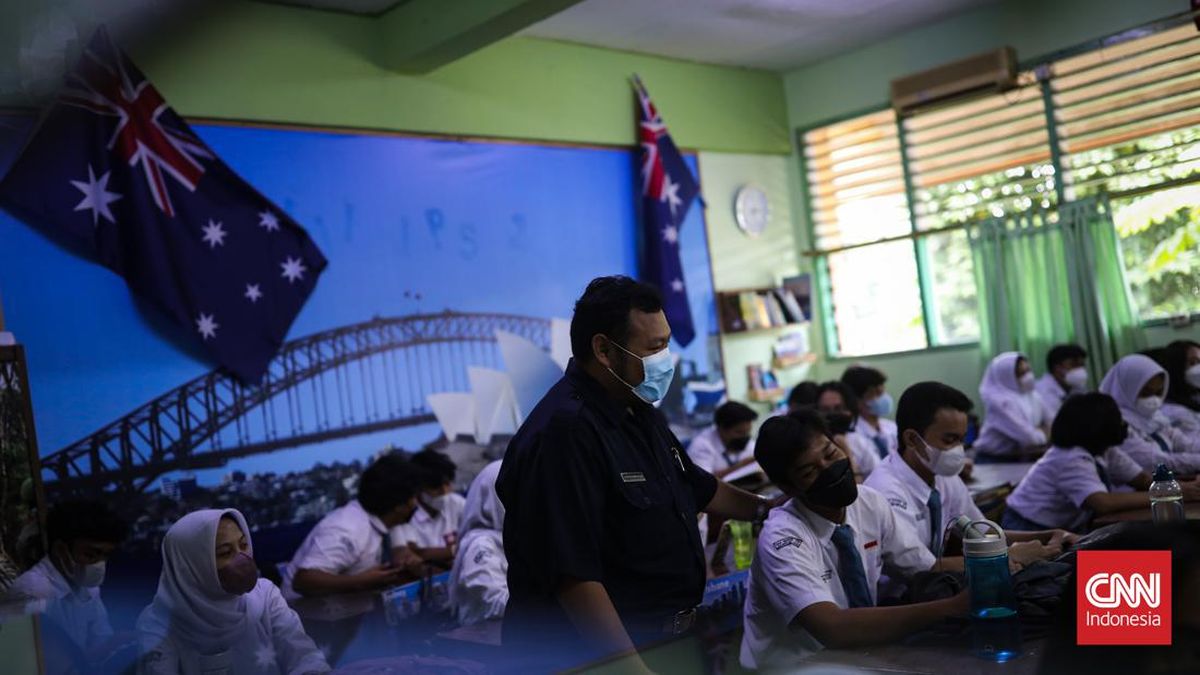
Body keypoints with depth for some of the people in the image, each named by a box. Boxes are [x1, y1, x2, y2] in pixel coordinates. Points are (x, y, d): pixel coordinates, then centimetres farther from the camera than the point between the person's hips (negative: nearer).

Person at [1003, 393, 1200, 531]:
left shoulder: (1105, 450, 0)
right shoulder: (1071, 459, -27)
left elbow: (1144, 480, 1)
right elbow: (1103, 503, -38)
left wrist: (1184, 487, -18)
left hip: (1063, 528, 9)